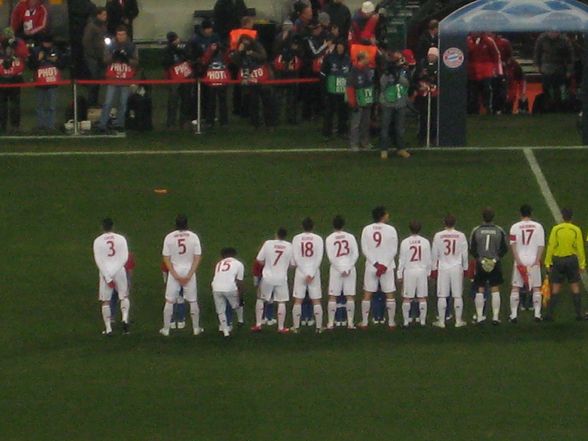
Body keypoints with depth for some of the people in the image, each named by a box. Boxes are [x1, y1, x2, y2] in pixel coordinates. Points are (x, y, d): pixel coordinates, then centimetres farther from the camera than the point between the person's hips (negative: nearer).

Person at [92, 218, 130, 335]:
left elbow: (98, 261, -8)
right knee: (124, 297, 16)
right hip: (119, 271, 1)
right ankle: (125, 318, -8)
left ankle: (108, 328, 5)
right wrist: (116, 270, -5)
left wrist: (108, 277, -9)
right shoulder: (121, 239, 1)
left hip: (105, 273, -1)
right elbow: (124, 258, -6)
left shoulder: (98, 241, -3)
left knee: (105, 301, 7)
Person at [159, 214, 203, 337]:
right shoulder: (193, 237, -6)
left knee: (169, 301, 7)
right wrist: (189, 275, -8)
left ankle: (166, 329, 8)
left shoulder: (169, 237, -6)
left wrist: (175, 275, -8)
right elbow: (197, 257, -8)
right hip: (189, 271, 0)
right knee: (193, 301, 10)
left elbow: (166, 258, -7)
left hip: (174, 271, 0)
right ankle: (196, 328, 15)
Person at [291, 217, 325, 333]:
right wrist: (312, 274, -8)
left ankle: (296, 327, 3)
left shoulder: (296, 238, -2)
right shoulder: (318, 239, -2)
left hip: (300, 272, 0)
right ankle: (319, 327, 2)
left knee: (298, 301, 4)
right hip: (314, 271, 0)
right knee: (316, 301, 4)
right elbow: (319, 258, -7)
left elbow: (295, 258, -6)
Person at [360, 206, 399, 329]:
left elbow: (364, 250, -4)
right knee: (390, 294, 6)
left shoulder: (366, 230, 0)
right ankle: (391, 322, 6)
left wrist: (376, 264, -7)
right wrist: (384, 265, -9)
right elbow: (394, 250, -7)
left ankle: (364, 322, 6)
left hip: (371, 267, 1)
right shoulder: (391, 230, -4)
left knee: (367, 294, 7)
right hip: (388, 266, -1)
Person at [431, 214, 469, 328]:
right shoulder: (461, 236, -1)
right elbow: (465, 254, 5)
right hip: (457, 268, 1)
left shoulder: (438, 236, -3)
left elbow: (434, 254, 2)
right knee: (458, 296, 5)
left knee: (442, 296, 3)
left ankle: (441, 321, 5)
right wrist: (465, 268, 17)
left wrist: (434, 268, 12)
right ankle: (458, 321, 8)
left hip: (442, 268, 0)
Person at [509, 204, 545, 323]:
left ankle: (514, 314, 1)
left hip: (520, 260, 0)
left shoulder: (515, 227, 0)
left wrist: (518, 260, -9)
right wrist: (537, 260, -4)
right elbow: (541, 245, -3)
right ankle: (537, 314, 5)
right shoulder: (538, 226, 1)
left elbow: (513, 244, -7)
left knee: (515, 288, 5)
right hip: (534, 260, 0)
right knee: (536, 288, 8)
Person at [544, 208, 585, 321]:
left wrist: (548, 263, 1)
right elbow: (580, 248, -2)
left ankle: (550, 314, 0)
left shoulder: (556, 229, -4)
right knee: (575, 287, 7)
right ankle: (579, 314, 6)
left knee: (555, 288, 3)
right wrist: (582, 264, 4)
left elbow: (550, 247, -4)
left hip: (558, 260, 0)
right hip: (572, 260, 0)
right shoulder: (576, 230, -3)